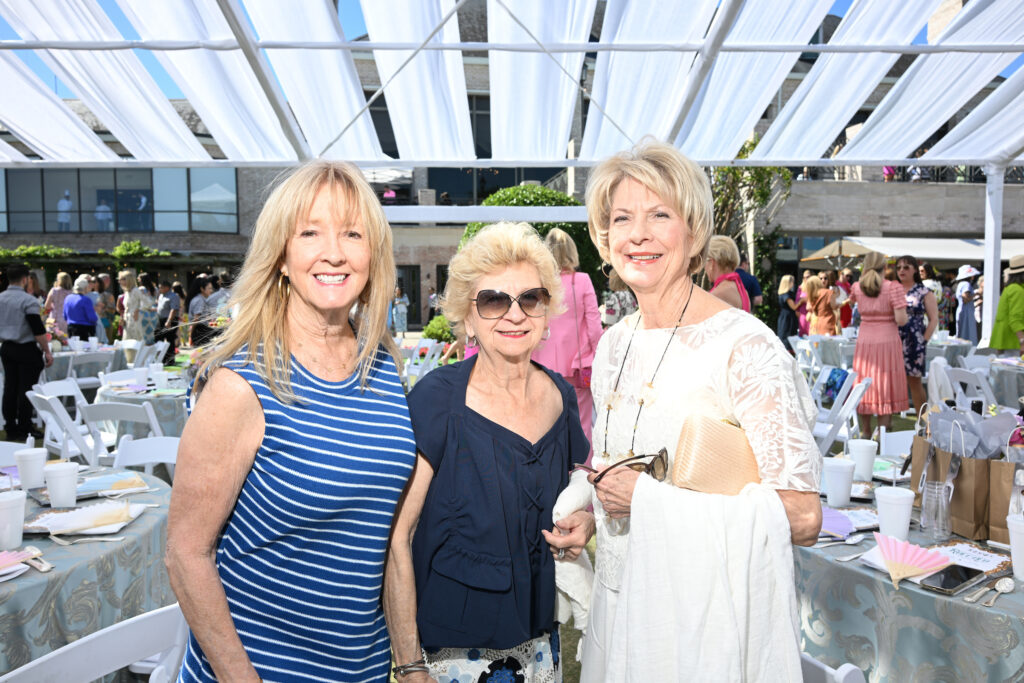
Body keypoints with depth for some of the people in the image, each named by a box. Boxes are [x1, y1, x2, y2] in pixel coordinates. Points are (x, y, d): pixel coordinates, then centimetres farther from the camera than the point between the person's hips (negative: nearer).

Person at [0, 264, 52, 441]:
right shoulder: (28, 300, -14)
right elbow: (38, 329, -17)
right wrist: (47, 352, -12)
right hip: (26, 349, -7)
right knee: (26, 389, -3)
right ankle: (24, 430, 0)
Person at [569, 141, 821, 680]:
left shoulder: (746, 347, -19)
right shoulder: (614, 344, 3)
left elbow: (802, 516, -22)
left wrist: (647, 497, -22)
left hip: (707, 613, -6)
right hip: (618, 602, 6)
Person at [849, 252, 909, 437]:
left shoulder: (857, 287, 2)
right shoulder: (893, 287, -9)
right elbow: (901, 319, -14)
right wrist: (904, 315, 6)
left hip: (864, 343, 3)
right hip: (887, 342, -3)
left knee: (864, 387, 11)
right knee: (886, 387, 4)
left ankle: (866, 433, 21)